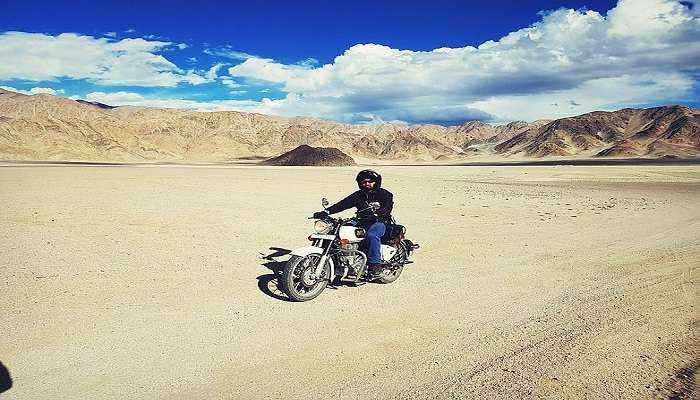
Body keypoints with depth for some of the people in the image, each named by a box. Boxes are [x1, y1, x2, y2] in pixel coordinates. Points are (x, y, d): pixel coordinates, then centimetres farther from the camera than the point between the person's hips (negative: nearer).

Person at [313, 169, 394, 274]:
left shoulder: (384, 194, 6)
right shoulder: (358, 195, 18)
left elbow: (388, 207, -13)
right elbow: (343, 204, 6)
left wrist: (377, 213, -36)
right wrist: (327, 212, -9)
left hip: (379, 222, -5)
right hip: (362, 222, 5)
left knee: (372, 235, -38)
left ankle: (375, 263, -31)